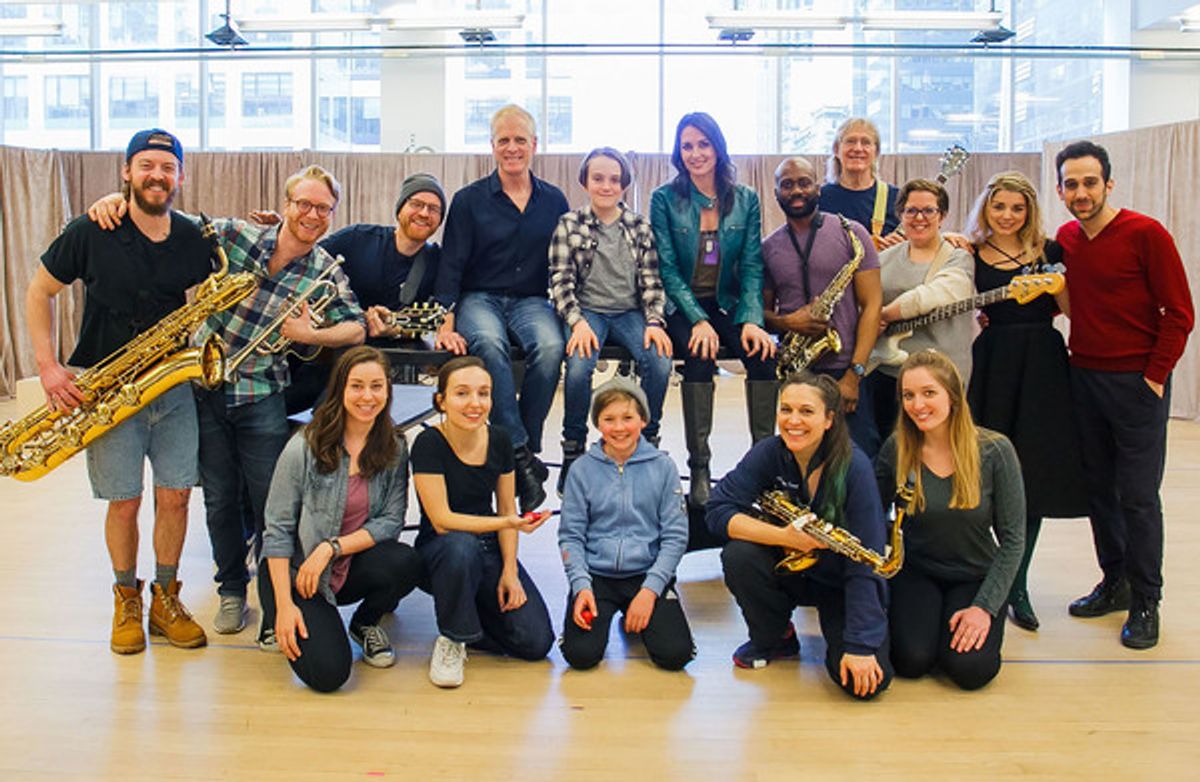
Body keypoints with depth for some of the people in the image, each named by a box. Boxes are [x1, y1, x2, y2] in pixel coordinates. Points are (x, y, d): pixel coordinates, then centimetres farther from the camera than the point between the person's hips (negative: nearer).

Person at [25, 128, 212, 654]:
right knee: (123, 502, 2)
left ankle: (165, 598, 21)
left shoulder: (194, 240, -1)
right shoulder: (90, 234, -8)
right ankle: (126, 600, 23)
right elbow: (39, 293, 1)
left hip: (173, 385, 2)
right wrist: (48, 366, -9)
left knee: (175, 496, 2)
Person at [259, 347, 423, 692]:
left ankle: (365, 623, 5)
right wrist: (284, 606, -16)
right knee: (328, 673, -20)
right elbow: (278, 528, -11)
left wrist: (331, 547, -21)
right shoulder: (305, 446, -13)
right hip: (298, 572, -3)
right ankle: (279, 620, 13)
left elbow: (391, 521, -7)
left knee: (406, 563, -28)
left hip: (352, 569, 4)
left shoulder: (394, 449, -2)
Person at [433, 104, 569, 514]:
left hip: (532, 300, 2)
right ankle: (521, 454, -32)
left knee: (550, 347, -33)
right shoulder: (469, 200, 5)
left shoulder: (554, 200, 11)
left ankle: (524, 448, -20)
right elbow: (452, 264, 0)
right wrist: (446, 323, -13)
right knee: (489, 344, -36)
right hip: (480, 297, -1)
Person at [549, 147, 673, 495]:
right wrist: (578, 322, -17)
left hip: (630, 312, 2)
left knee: (660, 361, -27)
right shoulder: (570, 225, 5)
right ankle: (573, 451, -11)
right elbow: (561, 281, -2)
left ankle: (648, 444, -5)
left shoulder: (639, 226, 11)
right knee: (579, 366, -32)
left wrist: (654, 322, -8)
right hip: (587, 310, -2)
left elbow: (651, 281, 8)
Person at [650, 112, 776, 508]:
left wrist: (752, 319, -15)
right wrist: (698, 320, -19)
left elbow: (752, 266, 1)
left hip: (728, 303, 3)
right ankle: (698, 470, -27)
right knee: (700, 354, -32)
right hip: (681, 305, -2)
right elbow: (667, 268, -7)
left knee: (763, 352, -26)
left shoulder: (746, 199, 6)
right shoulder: (665, 199, -1)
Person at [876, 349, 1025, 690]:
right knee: (912, 661, -21)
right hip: (916, 571, 1)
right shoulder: (897, 449, -11)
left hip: (975, 577, 0)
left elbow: (1012, 538, -10)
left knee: (969, 669, -21)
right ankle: (901, 613, 12)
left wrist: (985, 606, -16)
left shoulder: (995, 450, -15)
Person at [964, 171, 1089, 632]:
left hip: (1041, 368, 1)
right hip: (990, 366, -1)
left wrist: (1053, 285, -9)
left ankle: (1017, 586, 13)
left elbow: (1071, 310, 7)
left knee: (1034, 476, 3)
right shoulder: (970, 255, 4)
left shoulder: (1048, 252, 8)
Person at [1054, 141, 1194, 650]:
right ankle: (1116, 583, 27)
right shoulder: (1065, 239, 6)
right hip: (1083, 378, 5)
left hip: (1137, 383, -5)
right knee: (1098, 488, 12)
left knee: (1138, 496, -1)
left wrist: (1155, 375, -11)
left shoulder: (1145, 234, -10)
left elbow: (1179, 313, -8)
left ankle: (1145, 603, 12)